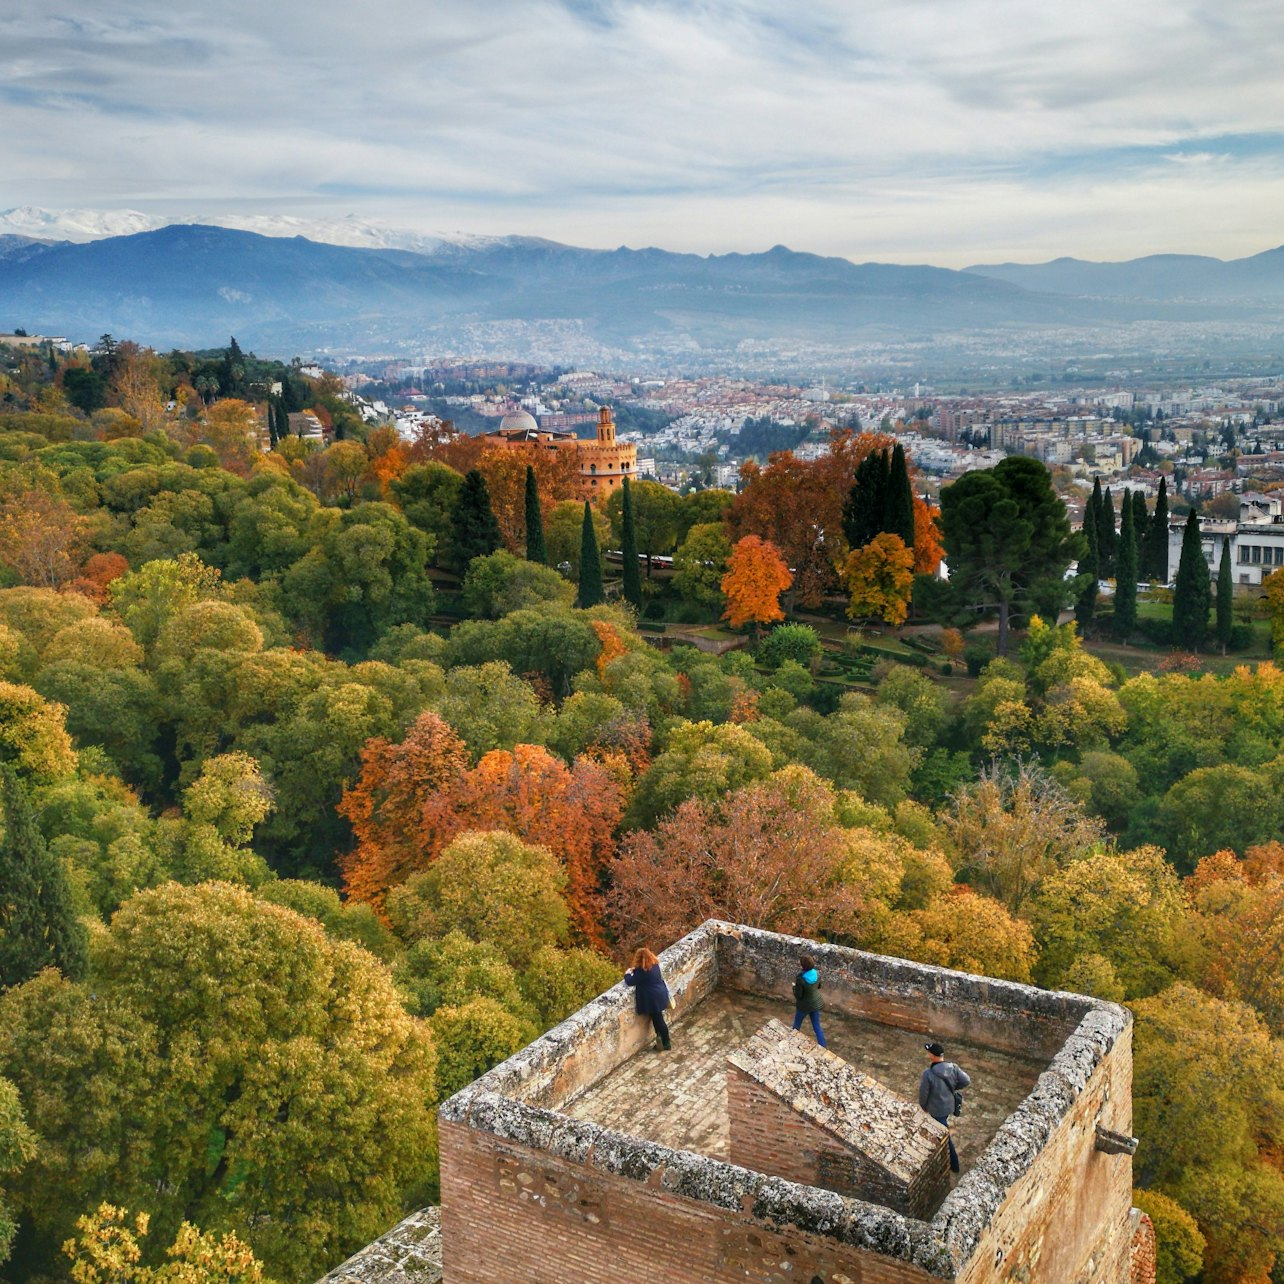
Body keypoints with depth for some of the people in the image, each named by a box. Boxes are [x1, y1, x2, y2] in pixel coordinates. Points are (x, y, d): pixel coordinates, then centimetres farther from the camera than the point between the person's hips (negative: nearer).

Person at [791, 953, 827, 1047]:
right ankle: (823, 1047, 19)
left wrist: (794, 986, -5)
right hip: (816, 1004, 4)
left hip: (804, 1005, -4)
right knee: (817, 1026, 17)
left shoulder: (800, 979, -33)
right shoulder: (817, 974, -16)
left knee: (797, 1023, 24)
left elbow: (798, 995, -22)